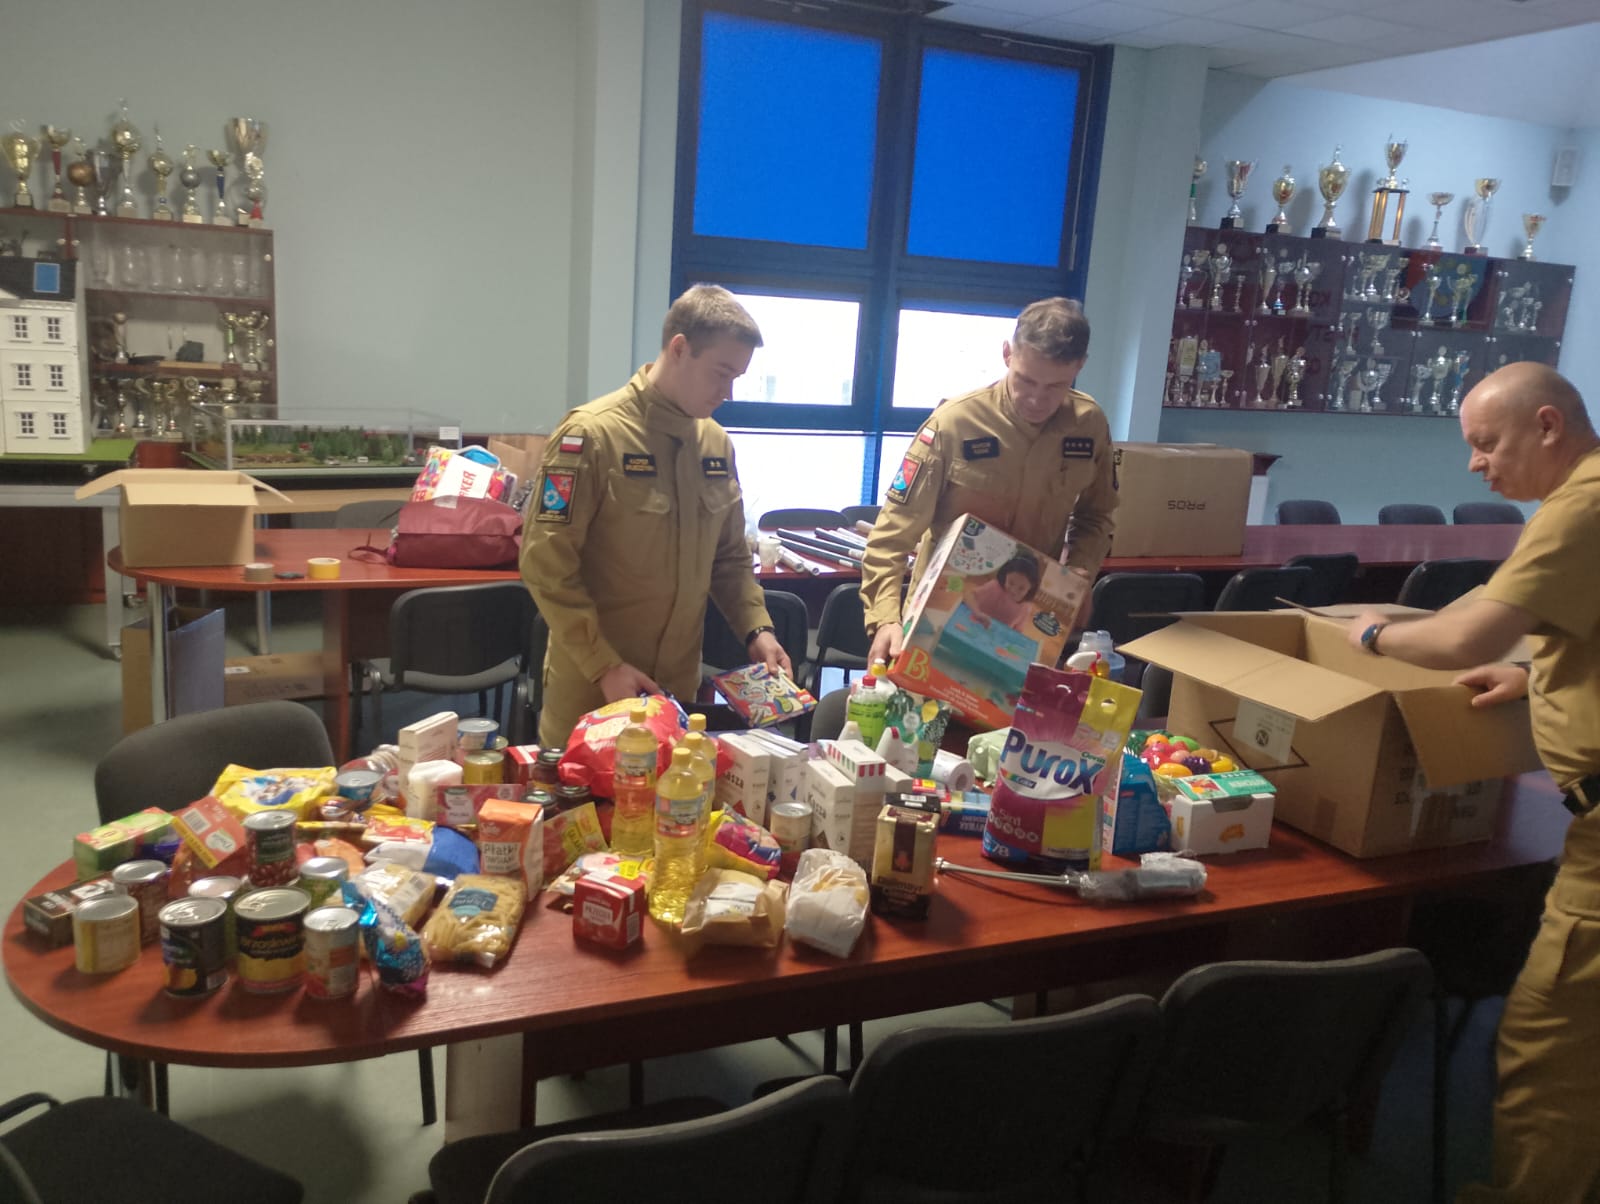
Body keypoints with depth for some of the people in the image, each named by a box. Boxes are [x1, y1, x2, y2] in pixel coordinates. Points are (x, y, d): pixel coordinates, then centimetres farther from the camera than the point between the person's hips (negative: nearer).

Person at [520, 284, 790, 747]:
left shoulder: (717, 442, 5)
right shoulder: (593, 433, -13)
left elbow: (729, 555, 14)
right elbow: (546, 563, -15)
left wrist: (756, 628, -1)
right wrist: (603, 665, -18)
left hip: (677, 681, 5)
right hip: (592, 684, -5)